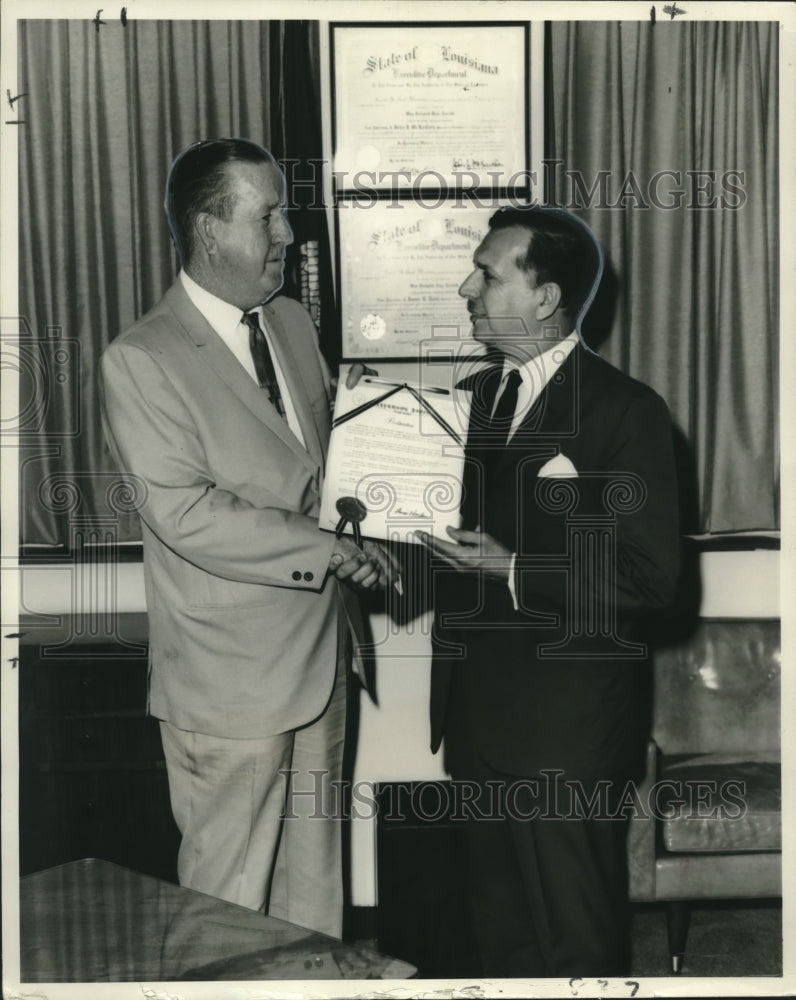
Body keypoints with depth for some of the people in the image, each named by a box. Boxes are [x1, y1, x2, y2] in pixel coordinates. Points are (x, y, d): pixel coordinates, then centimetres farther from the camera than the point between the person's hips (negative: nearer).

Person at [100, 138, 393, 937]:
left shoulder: (293, 323, 10)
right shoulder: (140, 361, -14)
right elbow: (185, 513, -21)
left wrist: (352, 573, 7)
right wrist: (326, 548, -20)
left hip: (319, 657, 7)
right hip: (228, 683, -7)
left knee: (316, 882, 19)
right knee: (232, 893, 7)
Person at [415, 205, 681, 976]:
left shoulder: (626, 411, -12)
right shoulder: (472, 395, 10)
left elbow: (651, 575, -16)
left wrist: (515, 570, -21)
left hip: (568, 731, -6)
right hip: (477, 712, 7)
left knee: (576, 940, 8)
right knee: (499, 922, 20)